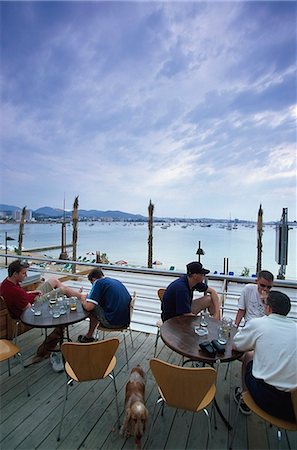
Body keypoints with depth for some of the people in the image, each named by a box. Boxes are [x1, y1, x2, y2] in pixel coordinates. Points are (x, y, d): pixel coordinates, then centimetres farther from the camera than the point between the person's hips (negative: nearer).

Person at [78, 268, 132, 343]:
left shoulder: (98, 282, -7)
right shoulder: (116, 281, 14)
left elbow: (88, 307, -14)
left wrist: (84, 301, 9)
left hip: (112, 322, -8)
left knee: (93, 308, 13)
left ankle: (89, 337, 28)